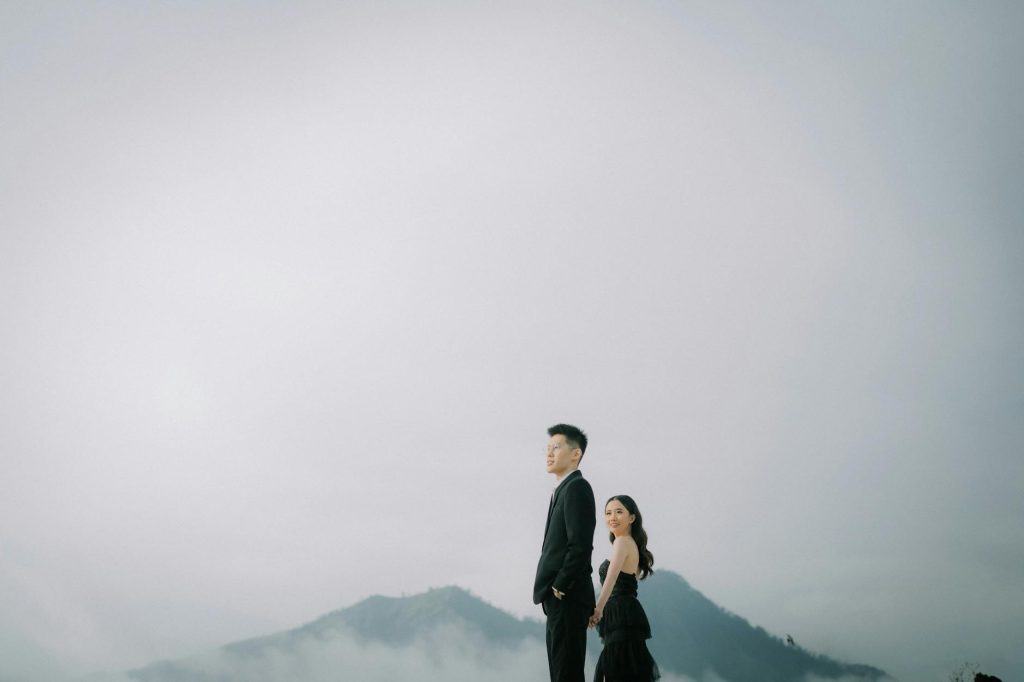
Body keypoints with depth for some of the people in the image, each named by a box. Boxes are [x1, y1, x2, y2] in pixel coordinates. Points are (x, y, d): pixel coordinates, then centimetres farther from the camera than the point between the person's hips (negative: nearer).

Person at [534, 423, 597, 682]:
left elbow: (581, 545, -21)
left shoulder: (577, 487, -12)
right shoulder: (564, 489, 17)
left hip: (568, 596, -10)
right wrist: (552, 590, 12)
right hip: (559, 597, 10)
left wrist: (559, 587, -15)